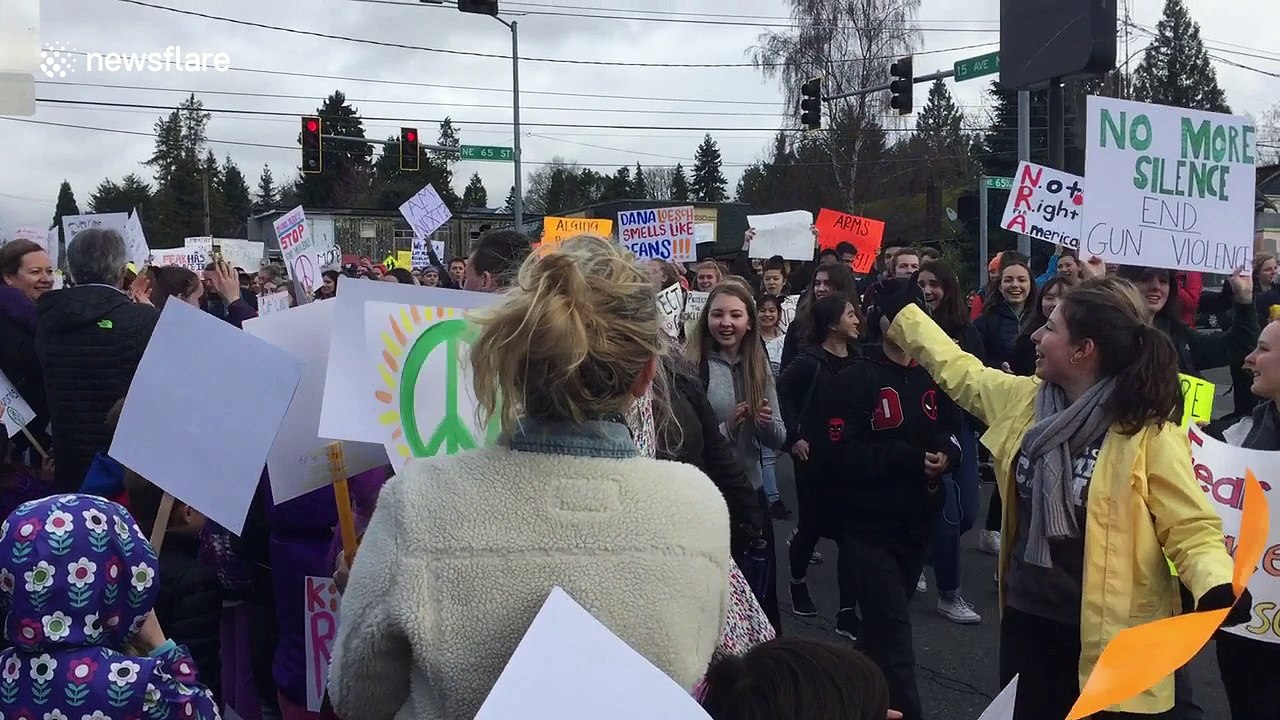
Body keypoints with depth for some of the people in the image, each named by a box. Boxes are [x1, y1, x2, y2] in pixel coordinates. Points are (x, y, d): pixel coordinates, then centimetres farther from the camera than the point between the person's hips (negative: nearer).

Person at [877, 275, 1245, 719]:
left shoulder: (1149, 432, -17)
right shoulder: (1024, 400, 1)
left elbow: (1191, 527, -15)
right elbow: (957, 369, 16)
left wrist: (1219, 587, -34)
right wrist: (899, 311, 22)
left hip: (1108, 637, -6)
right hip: (1026, 617, 6)